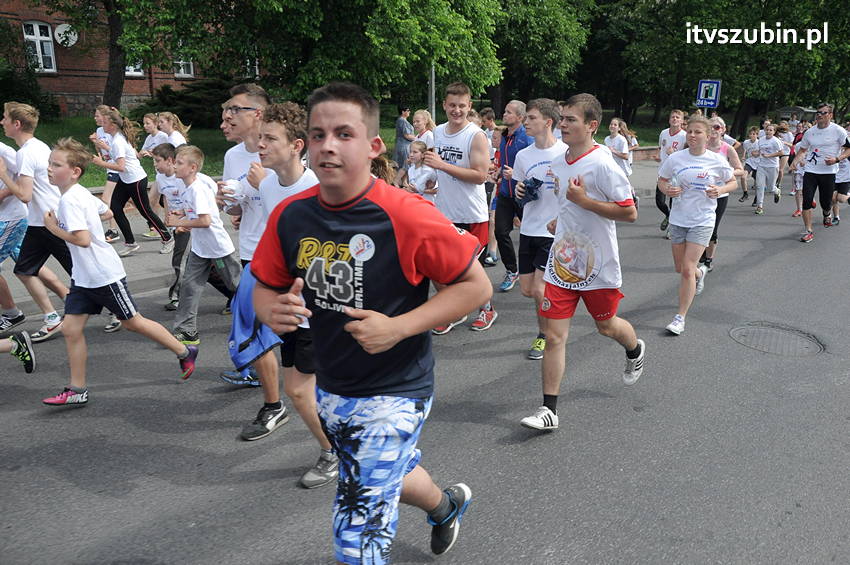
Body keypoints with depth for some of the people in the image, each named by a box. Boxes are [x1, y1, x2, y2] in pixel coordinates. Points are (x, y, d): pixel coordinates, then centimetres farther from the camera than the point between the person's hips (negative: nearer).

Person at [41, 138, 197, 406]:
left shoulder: (69, 200, -21)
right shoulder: (81, 194, 7)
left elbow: (82, 239, -31)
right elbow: (106, 212, 24)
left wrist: (53, 227, -17)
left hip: (105, 275, -9)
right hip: (83, 276, 9)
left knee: (132, 322, 4)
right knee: (70, 329, 6)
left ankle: (185, 353, 21)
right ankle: (77, 390, 15)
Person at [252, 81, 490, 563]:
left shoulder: (407, 217, -23)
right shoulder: (290, 215, -8)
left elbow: (476, 284, -16)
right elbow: (265, 287, 5)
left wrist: (399, 328, -26)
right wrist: (274, 311, -19)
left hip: (395, 392, -6)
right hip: (332, 388, 6)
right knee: (392, 475, 31)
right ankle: (448, 505, 63)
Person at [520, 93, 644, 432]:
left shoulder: (603, 165, -18)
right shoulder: (558, 163, 6)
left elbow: (629, 213, -19)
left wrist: (583, 200, -24)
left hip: (598, 265, -5)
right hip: (562, 261, 5)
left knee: (606, 326, 18)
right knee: (554, 335, -2)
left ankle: (635, 351, 54)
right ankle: (549, 410, 4)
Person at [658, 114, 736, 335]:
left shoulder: (717, 160, -7)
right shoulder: (675, 159, -4)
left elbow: (733, 182, 6)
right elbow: (661, 180, 10)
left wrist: (720, 189, -15)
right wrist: (667, 189, -12)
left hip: (702, 221, -3)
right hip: (678, 219, 3)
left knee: (687, 269, -12)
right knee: (680, 268, 15)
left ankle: (680, 317, -1)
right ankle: (700, 272, 53)